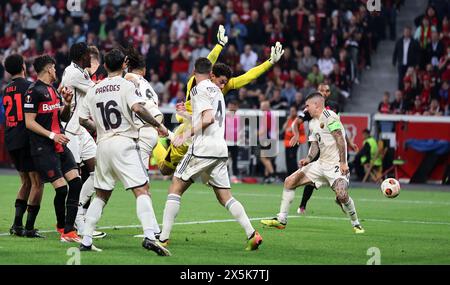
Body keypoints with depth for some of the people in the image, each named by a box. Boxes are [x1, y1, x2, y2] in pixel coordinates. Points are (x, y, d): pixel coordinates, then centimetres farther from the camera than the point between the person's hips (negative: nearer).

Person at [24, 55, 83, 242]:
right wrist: (52, 135, -17)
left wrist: (67, 103, 6)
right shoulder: (34, 91, -8)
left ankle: (68, 230, -1)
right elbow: (29, 122, -12)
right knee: (61, 188, -12)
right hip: (43, 149, -8)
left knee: (75, 182, -5)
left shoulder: (53, 90, 18)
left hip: (60, 146, 8)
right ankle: (61, 226, 11)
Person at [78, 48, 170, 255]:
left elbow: (83, 119, 15)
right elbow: (137, 108, -19)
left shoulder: (94, 90, 14)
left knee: (101, 195, 17)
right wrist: (158, 125, -9)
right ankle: (149, 236, -27)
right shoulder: (126, 85, -3)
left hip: (103, 145, 6)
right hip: (124, 143, -6)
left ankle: (86, 240, 13)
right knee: (142, 190, -11)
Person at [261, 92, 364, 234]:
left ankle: (356, 224, -4)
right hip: (321, 163, 9)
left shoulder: (328, 116, -12)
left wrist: (343, 162, -22)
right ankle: (281, 220, 12)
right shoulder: (312, 123, 16)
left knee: (342, 195, -29)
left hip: (336, 164, -9)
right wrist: (308, 159, 0)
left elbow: (340, 139, -17)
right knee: (289, 181, 5)